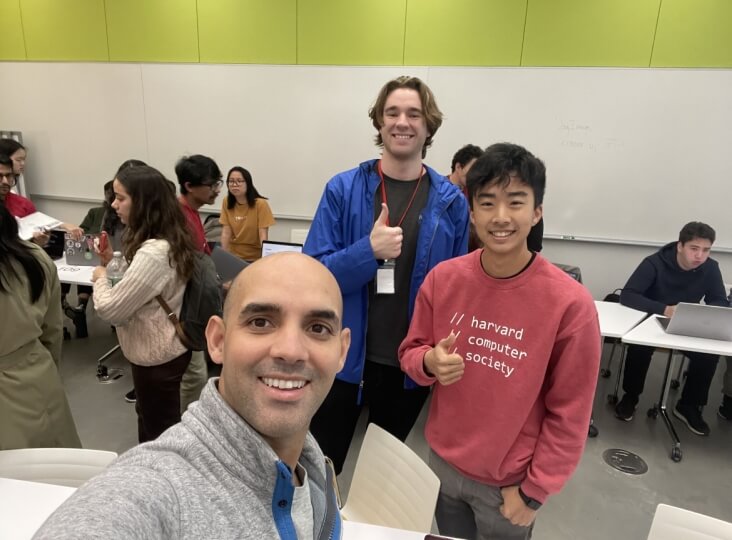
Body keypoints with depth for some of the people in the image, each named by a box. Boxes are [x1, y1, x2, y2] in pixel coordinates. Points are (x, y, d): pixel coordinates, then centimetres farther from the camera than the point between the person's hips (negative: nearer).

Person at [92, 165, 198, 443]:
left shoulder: (154, 253, -32)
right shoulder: (169, 240, 0)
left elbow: (111, 310, -27)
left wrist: (101, 277, -9)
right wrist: (114, 262, -1)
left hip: (156, 357, -10)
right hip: (161, 349, 10)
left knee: (159, 430, 12)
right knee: (151, 418, 29)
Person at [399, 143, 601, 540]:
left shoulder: (570, 303, -20)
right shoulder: (442, 279, -11)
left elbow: (569, 414, -12)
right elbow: (410, 352, 1)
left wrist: (534, 490, -8)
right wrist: (430, 362, -21)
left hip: (509, 482, -3)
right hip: (442, 463, 3)